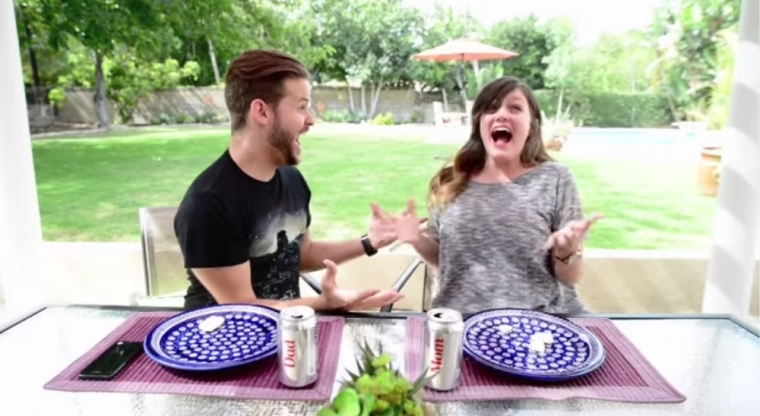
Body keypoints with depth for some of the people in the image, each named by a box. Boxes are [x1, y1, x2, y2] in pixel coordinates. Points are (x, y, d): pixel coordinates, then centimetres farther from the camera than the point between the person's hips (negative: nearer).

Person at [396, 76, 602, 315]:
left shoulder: (555, 180, -1)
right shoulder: (450, 182, 4)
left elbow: (570, 278, 2)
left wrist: (567, 252, -18)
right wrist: (418, 241, -4)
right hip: (460, 321, 2)